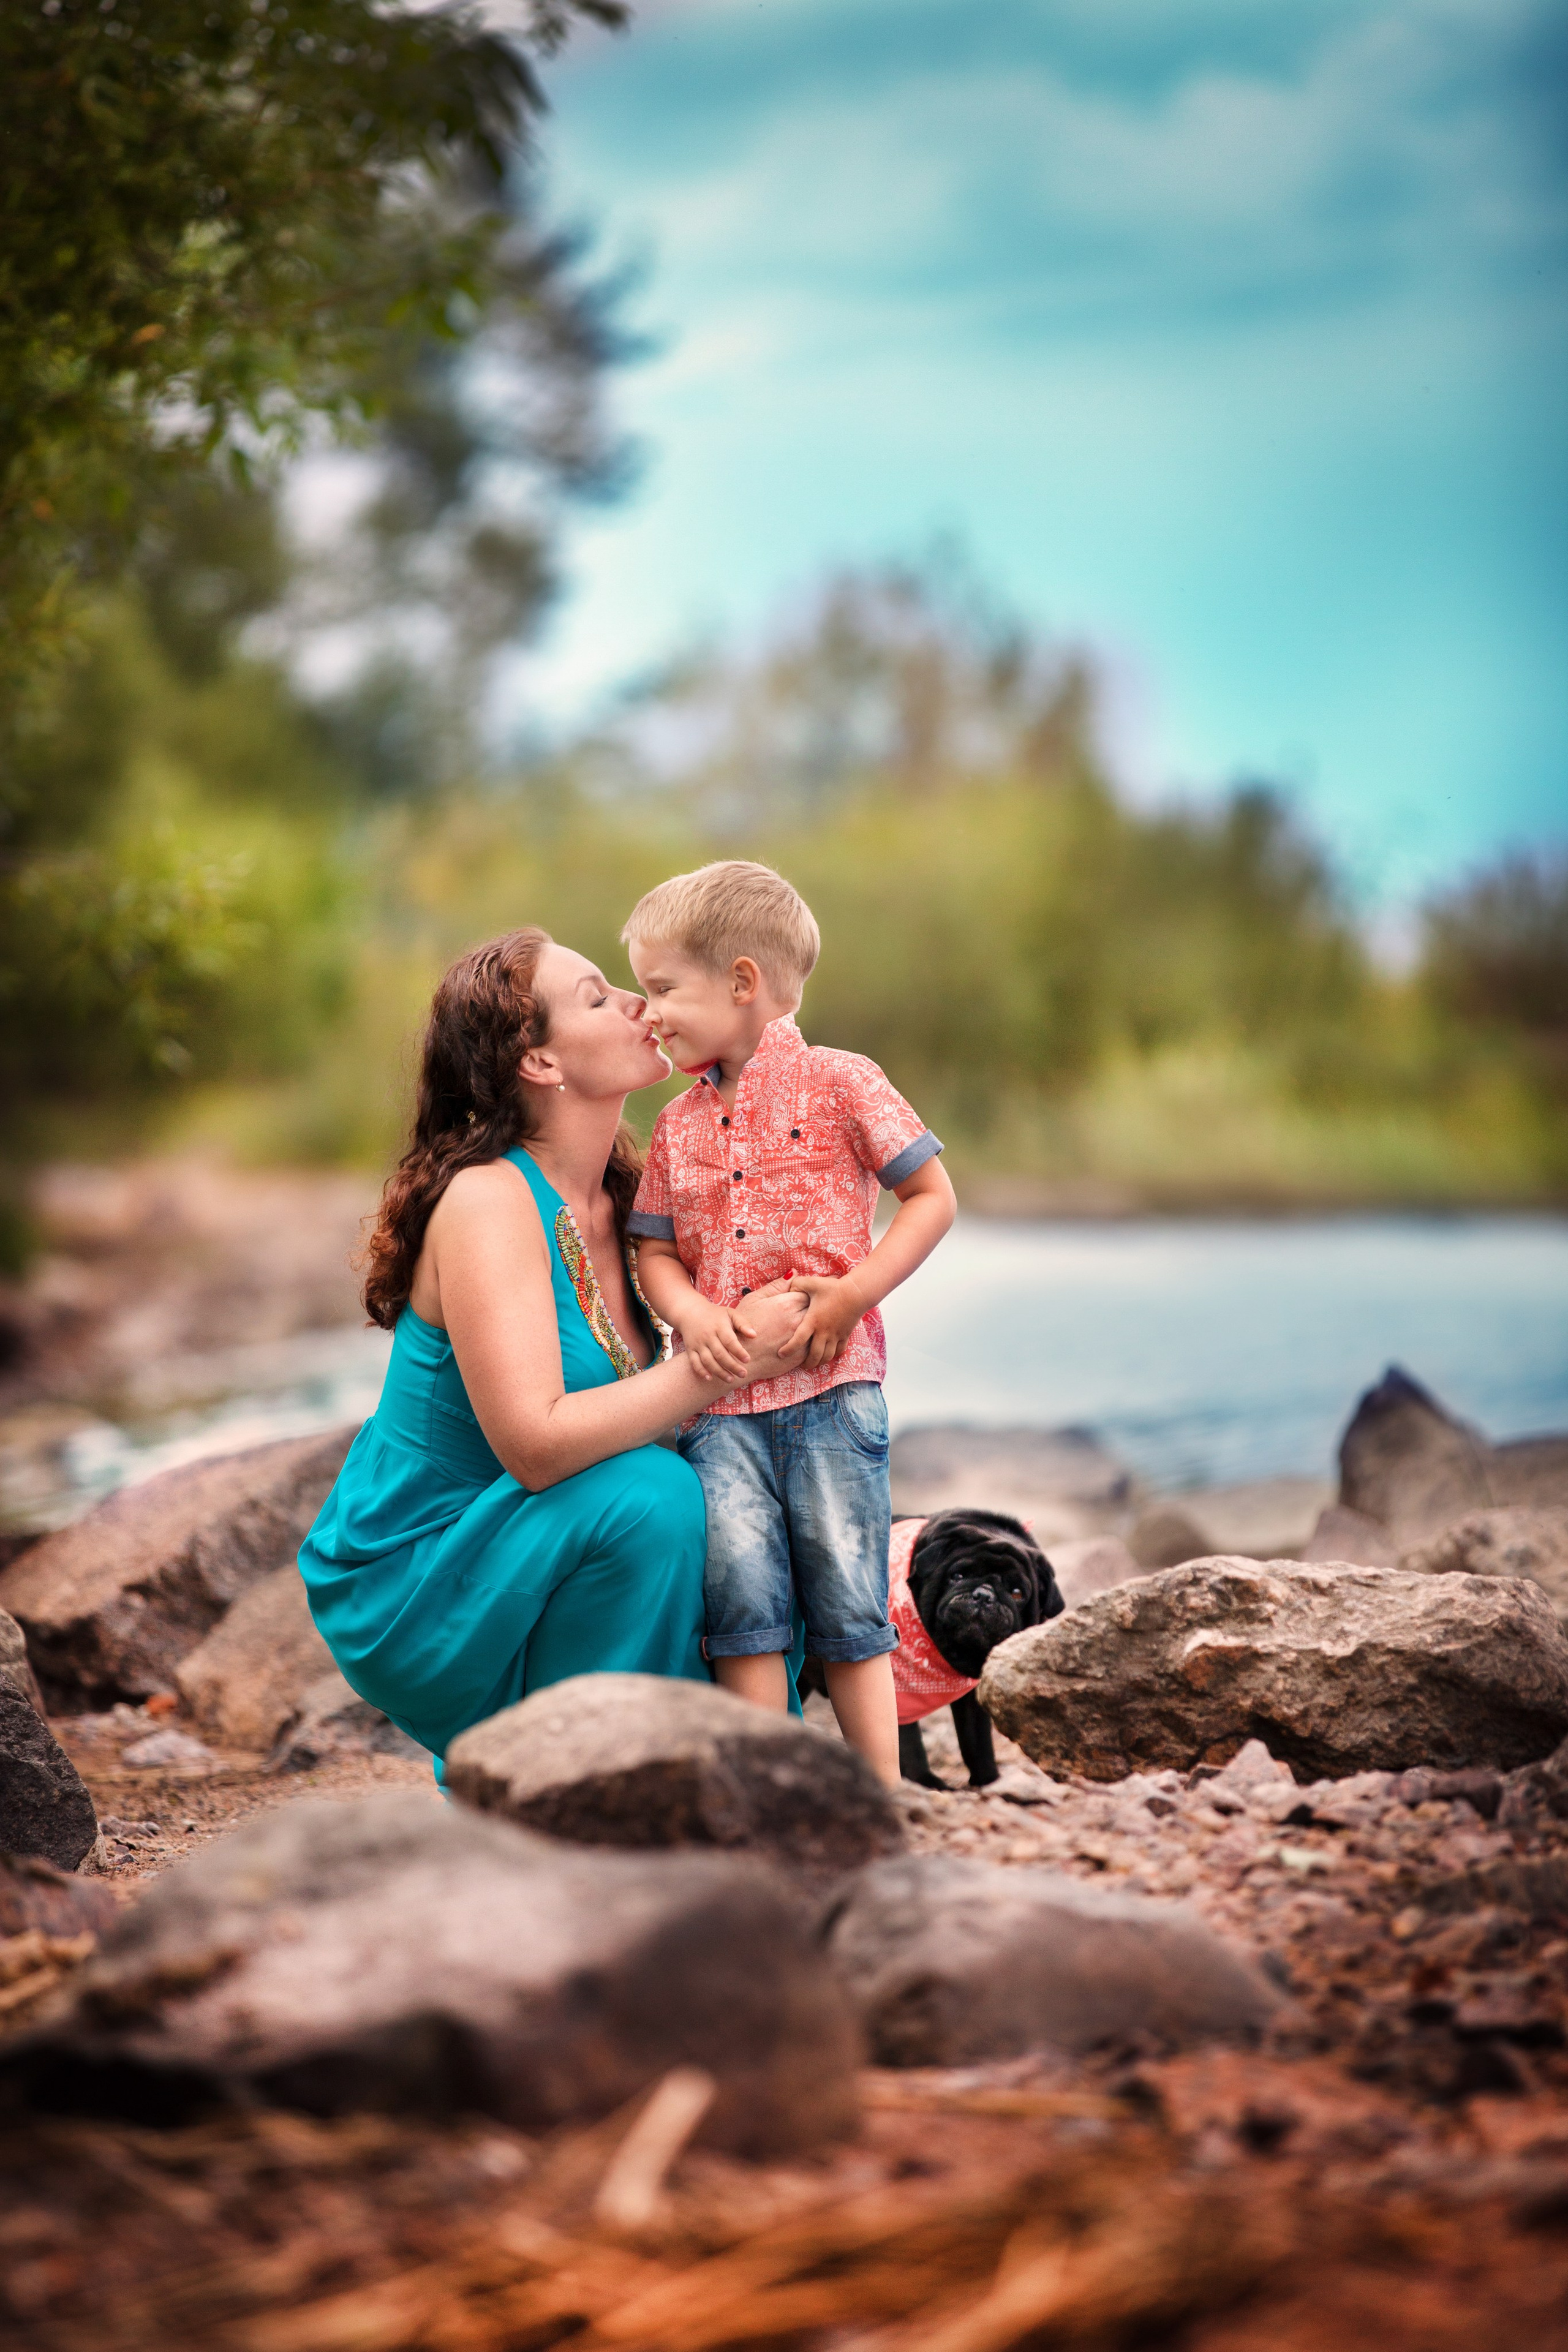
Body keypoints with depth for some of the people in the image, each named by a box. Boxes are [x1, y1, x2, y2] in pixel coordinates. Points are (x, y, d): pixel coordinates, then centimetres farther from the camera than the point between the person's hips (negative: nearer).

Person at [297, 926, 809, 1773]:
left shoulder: (619, 1194, 4)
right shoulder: (486, 1202, -21)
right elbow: (534, 1443, -31)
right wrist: (726, 1364, -27)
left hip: (508, 1561, 8)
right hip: (406, 1587, -8)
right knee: (647, 1495, -27)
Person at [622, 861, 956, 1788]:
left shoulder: (839, 1084, -1)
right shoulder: (679, 1125, 13)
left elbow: (933, 1198, 0)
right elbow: (656, 1252, 16)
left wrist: (853, 1294, -12)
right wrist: (693, 1315, -6)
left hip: (830, 1386, -3)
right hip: (721, 1399, 4)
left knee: (848, 1604, 1)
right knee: (740, 1592, -6)